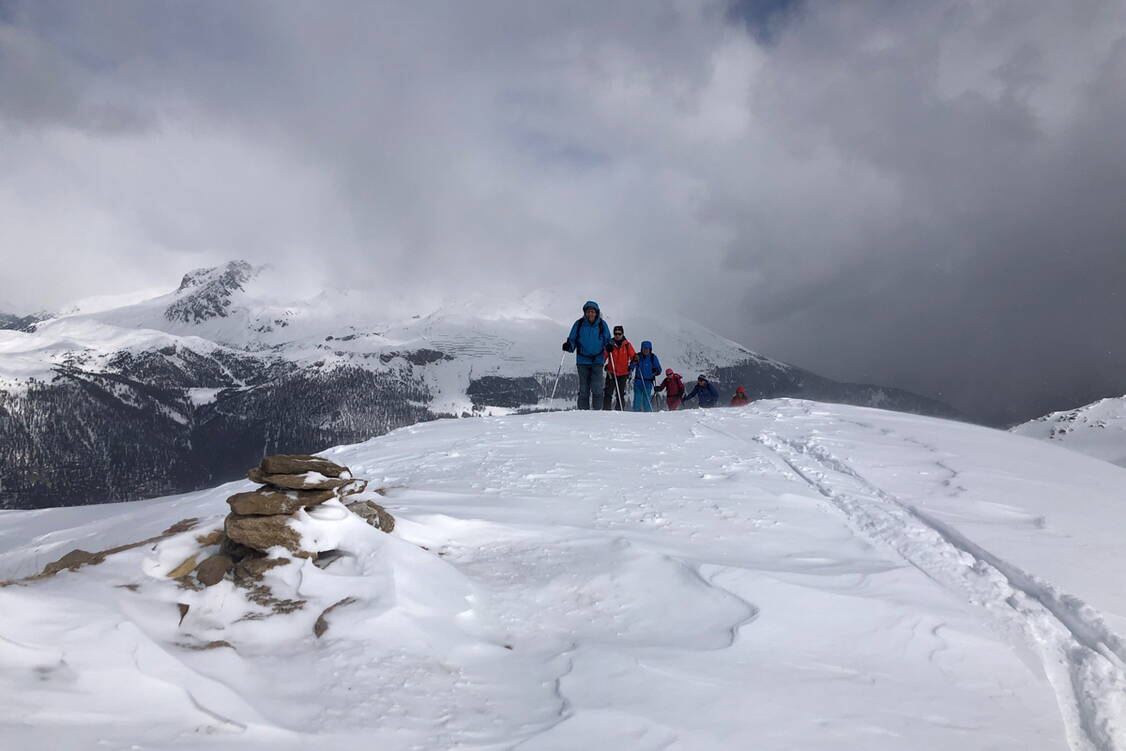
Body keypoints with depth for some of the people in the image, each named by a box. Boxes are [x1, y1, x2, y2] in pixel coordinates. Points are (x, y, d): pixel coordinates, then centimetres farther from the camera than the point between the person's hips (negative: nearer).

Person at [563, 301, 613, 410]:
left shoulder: (602, 324, 2)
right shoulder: (579, 324, 1)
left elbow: (607, 339, 10)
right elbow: (572, 339, 5)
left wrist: (610, 345, -12)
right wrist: (569, 346, -15)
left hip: (597, 361, 0)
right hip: (583, 361, 1)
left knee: (597, 388, -9)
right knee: (584, 389, 3)